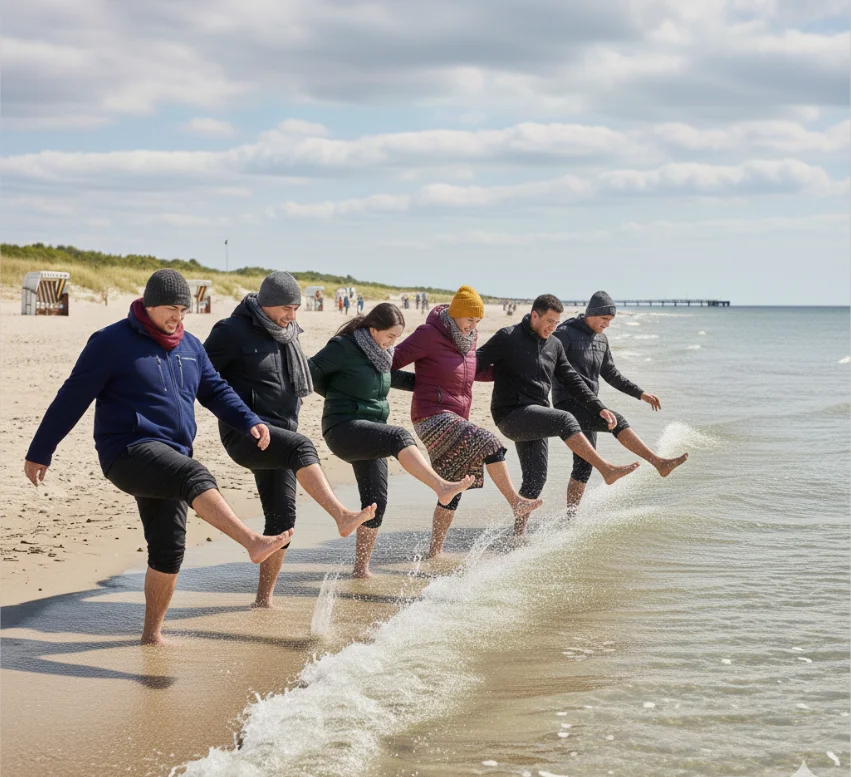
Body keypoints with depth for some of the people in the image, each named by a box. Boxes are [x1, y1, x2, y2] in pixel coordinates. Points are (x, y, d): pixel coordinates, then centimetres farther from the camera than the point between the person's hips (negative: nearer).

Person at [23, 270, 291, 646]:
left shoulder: (190, 347, 13)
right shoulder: (112, 342, -6)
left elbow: (216, 391, 18)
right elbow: (72, 399, -4)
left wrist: (249, 423, 0)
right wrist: (40, 453, -1)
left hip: (170, 460, 7)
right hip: (129, 453, -7)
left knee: (169, 549, 5)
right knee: (195, 475, -33)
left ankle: (152, 632, 19)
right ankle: (254, 543, -48)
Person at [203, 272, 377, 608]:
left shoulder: (287, 336, 15)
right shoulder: (234, 331, -7)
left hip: (278, 434, 8)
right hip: (244, 433, -8)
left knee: (282, 516, 2)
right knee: (301, 447, -35)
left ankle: (264, 597, 11)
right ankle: (342, 517, -50)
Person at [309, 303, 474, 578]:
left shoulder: (380, 353, 12)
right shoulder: (344, 347, -12)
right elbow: (311, 373, -6)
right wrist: (337, 394, 7)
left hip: (369, 435, 8)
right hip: (344, 428, -8)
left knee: (376, 501, 3)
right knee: (398, 437, -33)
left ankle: (362, 566, 13)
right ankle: (442, 488, -49)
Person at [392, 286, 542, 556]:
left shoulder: (469, 338, 12)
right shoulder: (430, 334, -11)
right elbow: (394, 360, -11)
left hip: (457, 420, 9)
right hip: (432, 418, -9)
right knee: (487, 443, -25)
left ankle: (435, 550, 16)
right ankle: (516, 503, -24)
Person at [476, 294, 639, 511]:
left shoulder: (554, 345, 13)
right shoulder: (507, 338, -7)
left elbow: (572, 380, 18)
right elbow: (474, 364, -9)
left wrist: (599, 408, 11)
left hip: (535, 420, 8)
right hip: (511, 415, -8)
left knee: (536, 479, 5)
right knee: (563, 420, -27)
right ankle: (606, 470, -29)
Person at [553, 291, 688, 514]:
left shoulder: (601, 339, 15)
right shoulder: (565, 334, -9)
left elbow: (611, 374, 22)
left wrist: (640, 393, 16)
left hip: (588, 407, 9)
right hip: (569, 405, -9)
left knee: (584, 464, 5)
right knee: (616, 421, -28)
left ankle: (571, 516, 11)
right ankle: (659, 463, -34)